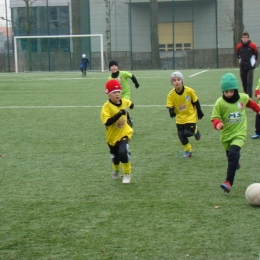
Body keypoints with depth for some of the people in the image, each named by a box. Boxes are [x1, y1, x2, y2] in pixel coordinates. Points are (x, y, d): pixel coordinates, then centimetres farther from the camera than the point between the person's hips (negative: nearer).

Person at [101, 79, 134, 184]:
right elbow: (107, 122, -36)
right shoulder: (106, 107, -23)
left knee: (123, 152, -21)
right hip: (112, 135, -1)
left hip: (124, 133, 1)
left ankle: (127, 174, 1)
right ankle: (116, 171, 51)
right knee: (115, 155, 17)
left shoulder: (124, 102, -9)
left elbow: (130, 104, 18)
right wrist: (119, 114, -40)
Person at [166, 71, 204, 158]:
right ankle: (188, 150, 29)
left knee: (188, 133, -13)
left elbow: (196, 102, -6)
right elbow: (170, 107, -13)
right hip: (180, 118, 2)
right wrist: (172, 112, -37)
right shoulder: (171, 94, -18)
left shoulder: (189, 91, -21)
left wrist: (200, 113, 5)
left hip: (191, 116, -2)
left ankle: (195, 130, 25)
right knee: (181, 135, 2)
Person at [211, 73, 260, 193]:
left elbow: (250, 103, 16)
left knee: (233, 154, -23)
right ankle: (236, 163, 59)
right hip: (226, 134, 2)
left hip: (239, 133, -2)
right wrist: (217, 124, -31)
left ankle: (229, 182, -26)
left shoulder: (243, 97, -7)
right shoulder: (220, 103, -15)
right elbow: (215, 118, -9)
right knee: (231, 156, 19)